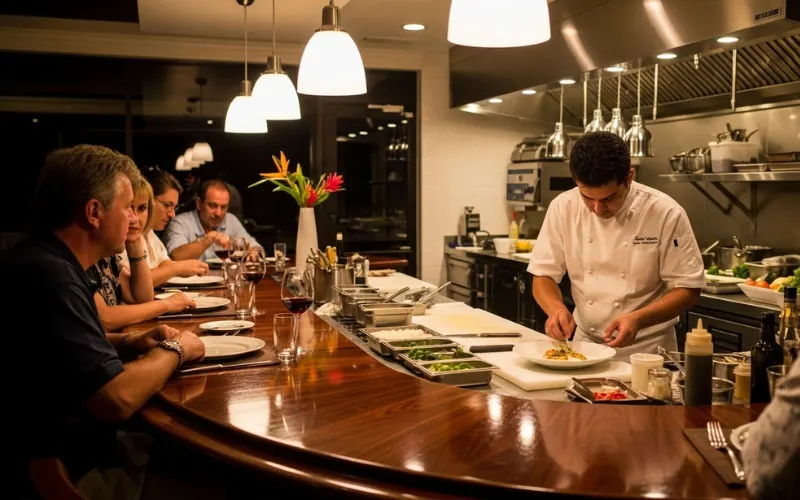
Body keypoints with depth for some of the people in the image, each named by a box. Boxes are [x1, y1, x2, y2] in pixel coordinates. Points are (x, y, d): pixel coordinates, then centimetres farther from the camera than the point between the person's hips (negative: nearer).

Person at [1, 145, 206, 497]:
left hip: (68, 449, 10)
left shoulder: (43, 262, 6)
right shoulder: (49, 276, -27)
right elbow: (118, 399, -31)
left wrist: (130, 344, 6)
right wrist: (173, 350, -12)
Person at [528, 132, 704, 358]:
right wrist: (556, 308, -18)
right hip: (584, 343, 3)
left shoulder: (665, 213, -13)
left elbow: (688, 290, -8)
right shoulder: (563, 208, -5)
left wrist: (638, 319, -23)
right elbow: (543, 276, 2)